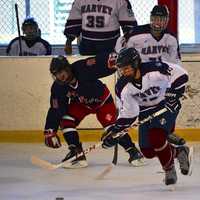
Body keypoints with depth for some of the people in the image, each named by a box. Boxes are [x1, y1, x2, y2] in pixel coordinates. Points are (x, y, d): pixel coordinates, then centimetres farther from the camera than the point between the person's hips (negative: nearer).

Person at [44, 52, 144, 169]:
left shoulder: (82, 69, -35)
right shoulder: (58, 88, -21)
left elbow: (101, 62, -43)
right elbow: (55, 110, -16)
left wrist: (112, 60, -64)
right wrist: (50, 131, -18)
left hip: (102, 99, -4)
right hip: (81, 104, 4)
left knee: (112, 127, -16)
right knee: (65, 121, -16)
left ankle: (134, 152, -3)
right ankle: (78, 155, -9)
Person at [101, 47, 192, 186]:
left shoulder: (155, 70, -29)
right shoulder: (123, 87, -14)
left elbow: (181, 75, -19)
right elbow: (127, 114, -6)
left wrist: (173, 95, -22)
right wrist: (114, 132, -14)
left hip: (167, 106, -6)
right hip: (146, 111, 6)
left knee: (156, 138, -28)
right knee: (148, 151, -2)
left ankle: (169, 169, -4)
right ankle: (178, 152, 23)